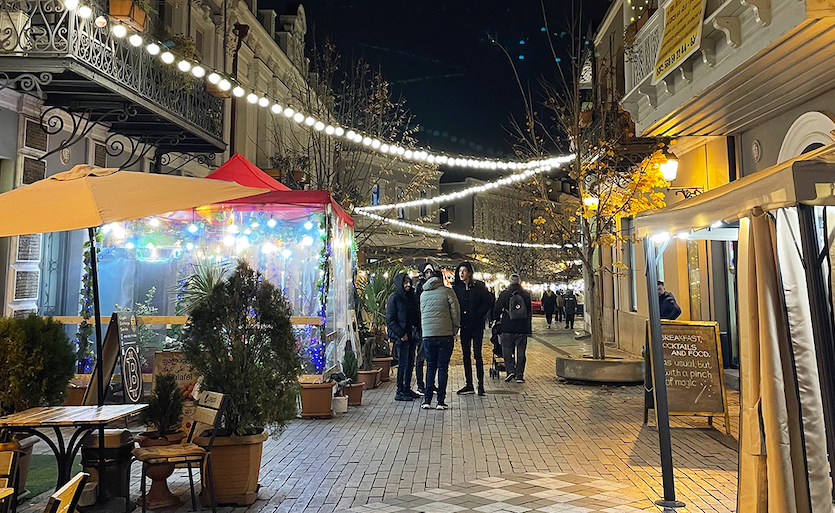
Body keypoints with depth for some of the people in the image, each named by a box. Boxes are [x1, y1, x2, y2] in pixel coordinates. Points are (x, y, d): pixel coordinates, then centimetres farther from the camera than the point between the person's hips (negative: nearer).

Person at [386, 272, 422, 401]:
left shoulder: (411, 297, 14)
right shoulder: (394, 298, -7)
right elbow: (390, 320, -11)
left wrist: (416, 332, 7)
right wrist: (401, 334, -15)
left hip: (412, 336, 7)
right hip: (402, 337, -7)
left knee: (410, 363, 11)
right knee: (403, 364, -5)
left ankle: (407, 389, 20)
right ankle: (400, 392, 2)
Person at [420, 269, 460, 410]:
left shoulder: (423, 294, 10)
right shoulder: (447, 291, -2)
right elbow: (455, 312, -2)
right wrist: (454, 329, 9)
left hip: (427, 335, 3)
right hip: (445, 334, -3)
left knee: (430, 367, 11)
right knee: (443, 368, 2)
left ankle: (427, 400, 6)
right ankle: (441, 401, 1)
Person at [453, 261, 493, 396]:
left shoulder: (478, 286, -4)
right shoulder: (456, 287, 6)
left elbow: (488, 303, -5)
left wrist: (477, 315, -9)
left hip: (476, 326, -4)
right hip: (464, 326, 4)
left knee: (477, 355, -3)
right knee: (466, 355, 8)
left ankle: (481, 385, 3)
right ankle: (469, 385, 15)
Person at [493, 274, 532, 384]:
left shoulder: (504, 294, -3)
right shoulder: (526, 295, 4)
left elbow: (497, 310, -1)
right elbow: (530, 312, 11)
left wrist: (496, 317, 19)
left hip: (508, 327, -2)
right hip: (522, 328, 2)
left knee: (507, 349, 8)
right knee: (521, 351, 5)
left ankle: (510, 370, -7)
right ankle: (519, 375, 6)